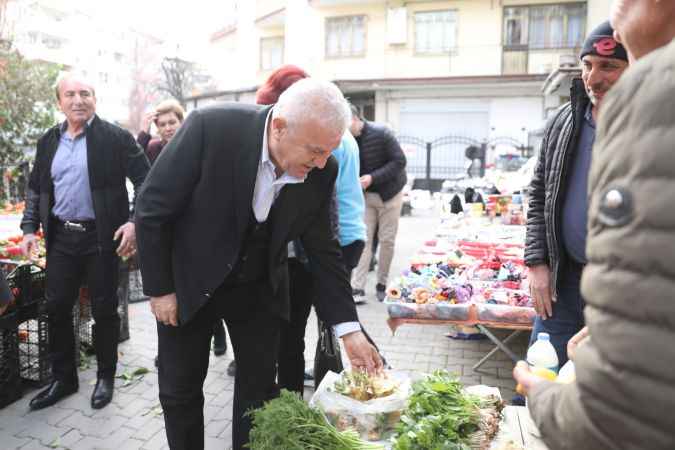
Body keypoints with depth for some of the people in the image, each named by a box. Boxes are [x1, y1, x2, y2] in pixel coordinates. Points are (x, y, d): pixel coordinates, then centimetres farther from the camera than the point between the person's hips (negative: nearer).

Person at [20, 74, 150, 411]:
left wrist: (135, 222, -20)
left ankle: (105, 377, 24)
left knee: (104, 309, 6)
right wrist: (29, 228, 7)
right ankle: (63, 378, 27)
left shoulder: (116, 138, -6)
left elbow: (145, 180, -9)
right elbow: (35, 189, 17)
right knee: (57, 308, 10)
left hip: (102, 236, -5)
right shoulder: (48, 142, 11)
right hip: (61, 237, 5)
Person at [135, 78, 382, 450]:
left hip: (258, 289, 2)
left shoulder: (321, 171, -16)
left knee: (260, 390, 11)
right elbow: (152, 208, -16)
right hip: (188, 281, -2)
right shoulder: (211, 127, -27)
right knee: (180, 392, 12)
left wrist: (349, 329, -8)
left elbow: (322, 248, -5)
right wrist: (160, 289, -11)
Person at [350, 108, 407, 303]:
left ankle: (382, 284, 19)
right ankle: (358, 288, -3)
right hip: (364, 196, 3)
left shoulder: (381, 133, -16)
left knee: (387, 240, 3)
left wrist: (373, 177, -25)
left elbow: (400, 161, -18)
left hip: (389, 193, -3)